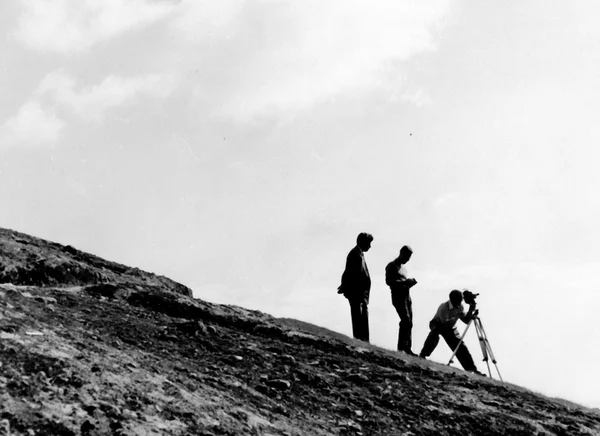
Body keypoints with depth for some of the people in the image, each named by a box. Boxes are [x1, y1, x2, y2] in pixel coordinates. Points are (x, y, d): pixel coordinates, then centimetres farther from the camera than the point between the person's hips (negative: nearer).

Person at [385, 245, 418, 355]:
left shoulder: (403, 266, 20)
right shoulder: (392, 266, -5)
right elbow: (388, 281, -16)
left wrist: (410, 282, 4)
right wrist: (404, 282, -21)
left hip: (407, 296, 8)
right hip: (398, 297, -8)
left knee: (408, 323, 6)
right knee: (406, 321, -17)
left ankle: (408, 348, 11)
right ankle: (401, 348, -14)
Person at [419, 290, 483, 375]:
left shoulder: (460, 307, -12)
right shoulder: (443, 307, -32)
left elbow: (466, 320, -11)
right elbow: (445, 323, -39)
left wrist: (470, 311, -26)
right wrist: (457, 316, -46)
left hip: (450, 328, 6)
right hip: (437, 325, -5)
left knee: (461, 347, -6)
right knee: (435, 334, -40)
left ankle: (471, 368, -2)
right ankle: (423, 355, -32)